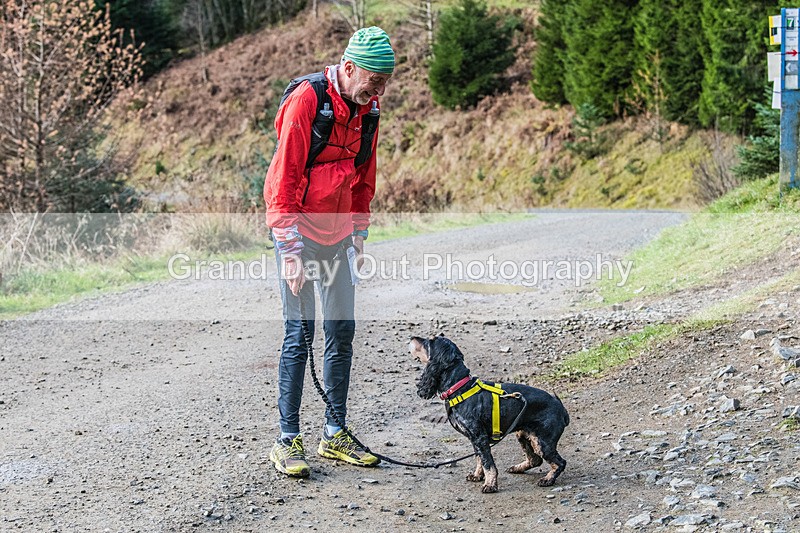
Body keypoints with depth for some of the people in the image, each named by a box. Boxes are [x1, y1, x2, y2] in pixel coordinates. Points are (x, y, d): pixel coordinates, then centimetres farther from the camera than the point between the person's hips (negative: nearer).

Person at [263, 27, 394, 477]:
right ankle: (288, 440, 3)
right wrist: (291, 251, -22)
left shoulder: (366, 106, 4)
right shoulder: (306, 101, -19)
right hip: (298, 232, -7)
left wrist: (360, 233, 15)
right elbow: (284, 180, -20)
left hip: (337, 234, 7)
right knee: (299, 336, -6)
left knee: (343, 333, 8)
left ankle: (335, 436, 17)